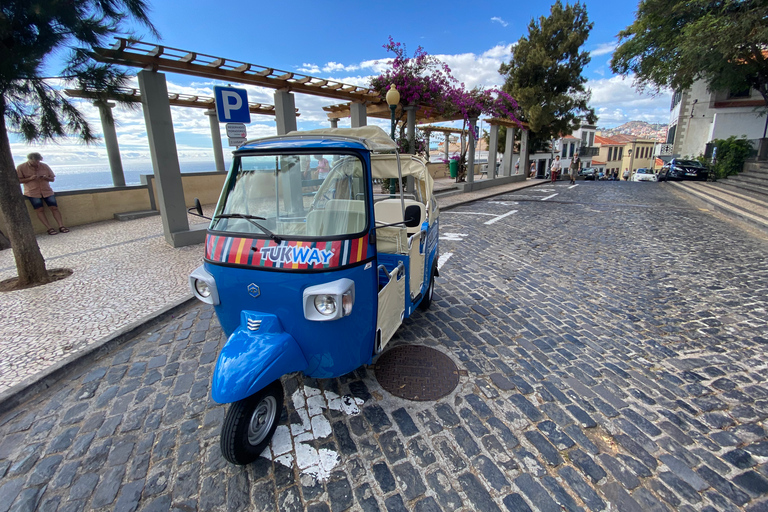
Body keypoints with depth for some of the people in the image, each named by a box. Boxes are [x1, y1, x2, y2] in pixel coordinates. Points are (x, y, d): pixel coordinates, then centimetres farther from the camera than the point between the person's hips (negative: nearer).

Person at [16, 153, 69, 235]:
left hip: (47, 191, 2)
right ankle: (49, 228, -20)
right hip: (32, 192, -2)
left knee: (54, 207, -13)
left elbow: (52, 179, 14)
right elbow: (18, 180, 0)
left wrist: (46, 178, -9)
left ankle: (61, 226, -18)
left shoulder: (44, 166, 10)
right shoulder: (21, 167, 2)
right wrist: (30, 178, -16)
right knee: (39, 209, -16)